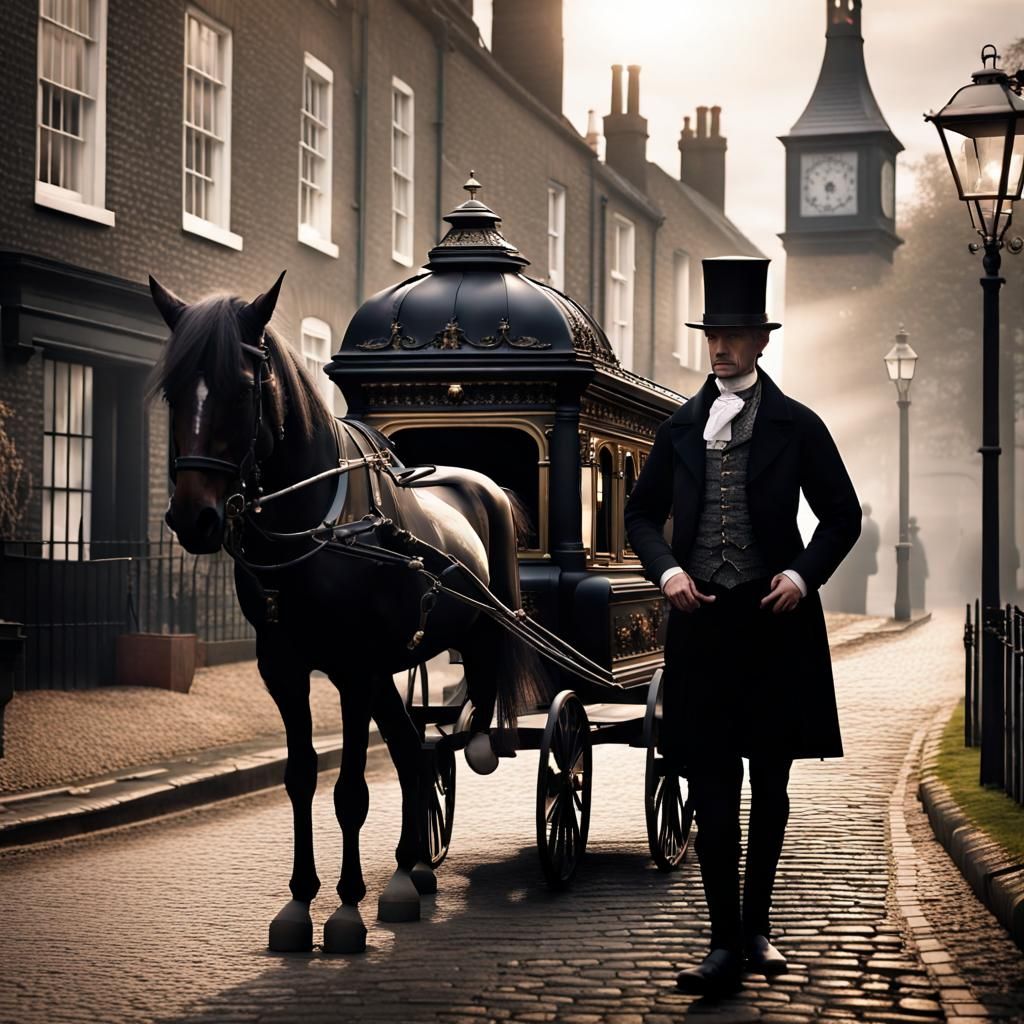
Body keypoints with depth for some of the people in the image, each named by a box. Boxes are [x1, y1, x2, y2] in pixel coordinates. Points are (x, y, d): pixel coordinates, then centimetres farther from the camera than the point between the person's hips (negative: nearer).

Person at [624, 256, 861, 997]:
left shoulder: (796, 425, 1)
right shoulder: (682, 426, 7)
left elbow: (843, 516, 5)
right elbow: (643, 513, 14)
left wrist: (804, 574, -11)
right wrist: (667, 572, -5)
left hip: (775, 619, -1)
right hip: (702, 622, 1)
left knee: (770, 788, 11)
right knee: (712, 791, -3)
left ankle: (756, 927, 26)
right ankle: (726, 947, 0)